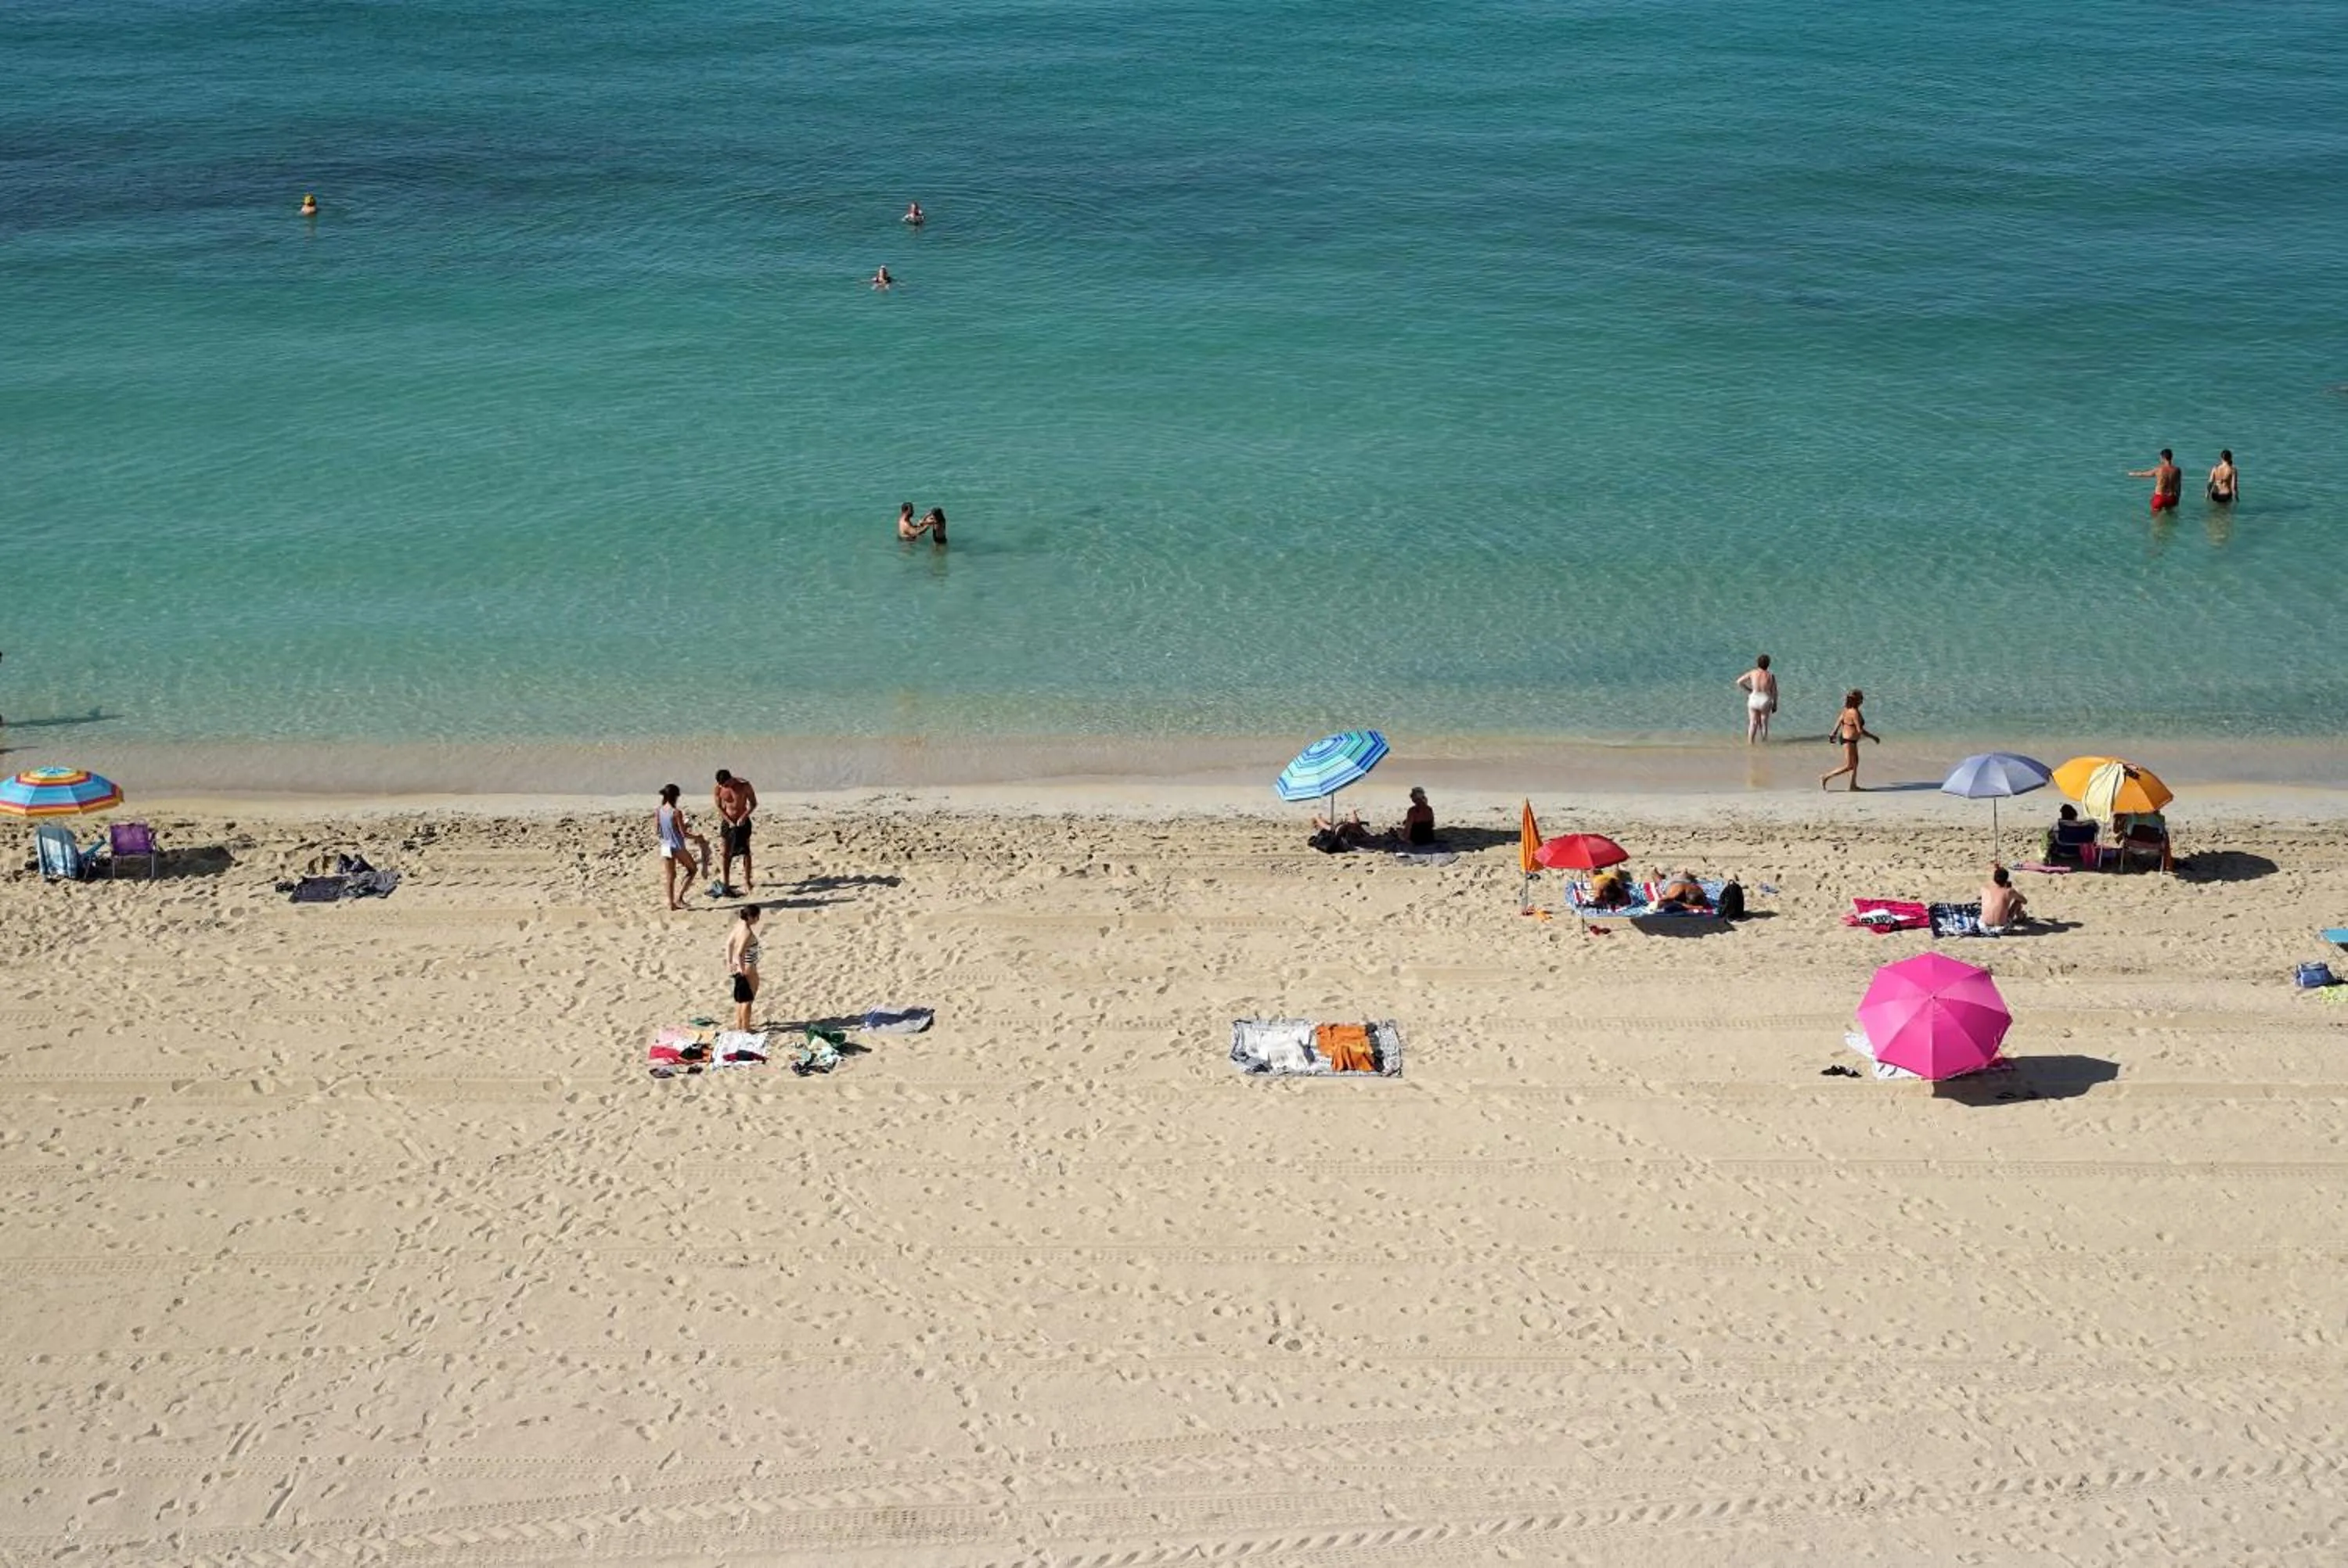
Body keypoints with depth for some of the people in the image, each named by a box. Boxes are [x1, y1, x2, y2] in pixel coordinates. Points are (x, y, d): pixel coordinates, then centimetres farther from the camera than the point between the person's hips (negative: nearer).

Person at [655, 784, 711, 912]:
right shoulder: (676, 812, -17)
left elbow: (656, 830, 5)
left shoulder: (658, 812, -1)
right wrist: (697, 837, 1)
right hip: (678, 847, -5)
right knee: (693, 869, 15)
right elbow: (684, 834, -16)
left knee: (669, 877, 14)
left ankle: (671, 903, 13)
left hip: (665, 847, 5)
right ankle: (679, 898, 7)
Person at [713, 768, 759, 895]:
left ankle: (747, 882, 13)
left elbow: (754, 803, -6)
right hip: (727, 823, 0)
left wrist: (744, 817, -18)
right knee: (725, 854, -5)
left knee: (746, 852, 5)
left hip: (743, 822, 0)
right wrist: (729, 822, -17)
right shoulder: (718, 790, -10)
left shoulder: (744, 785, -13)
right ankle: (726, 885, -3)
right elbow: (719, 808, -5)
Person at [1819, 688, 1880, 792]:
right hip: (1849, 741, -10)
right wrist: (1873, 737, -16)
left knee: (1855, 763, 20)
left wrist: (1834, 733, 23)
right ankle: (1825, 778, 3)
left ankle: (1853, 785, 29)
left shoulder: (1848, 708, -2)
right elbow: (1860, 731, -27)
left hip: (1845, 736, 10)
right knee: (1849, 766, 0)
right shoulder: (1855, 713, -29)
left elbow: (1839, 719, 11)